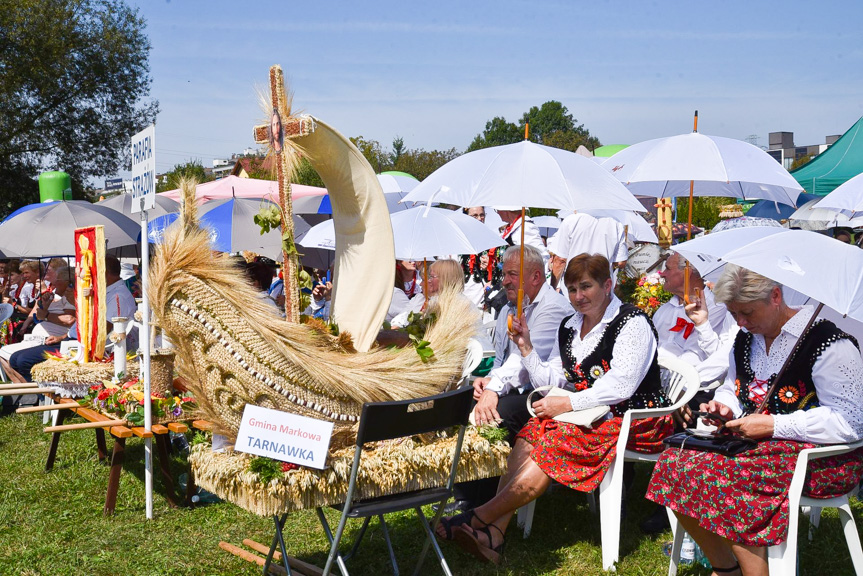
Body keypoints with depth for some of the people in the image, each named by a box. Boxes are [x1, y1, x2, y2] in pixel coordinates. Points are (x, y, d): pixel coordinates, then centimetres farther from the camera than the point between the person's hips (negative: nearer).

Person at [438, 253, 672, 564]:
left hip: (635, 420, -7)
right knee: (531, 434, -21)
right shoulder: (569, 326, 14)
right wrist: (526, 347, -1)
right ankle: (494, 532, -32)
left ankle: (479, 517, -28)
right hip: (592, 416, 7)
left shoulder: (632, 322, -9)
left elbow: (620, 386, -19)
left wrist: (568, 404, -20)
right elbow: (551, 381, 11)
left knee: (556, 443, -29)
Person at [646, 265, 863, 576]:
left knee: (725, 479, -33)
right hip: (756, 443, 8)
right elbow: (732, 387, 28)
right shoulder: (745, 339, 11)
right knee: (675, 462, -15)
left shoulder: (827, 341, -14)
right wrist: (725, 407, 3)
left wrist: (774, 424, -21)